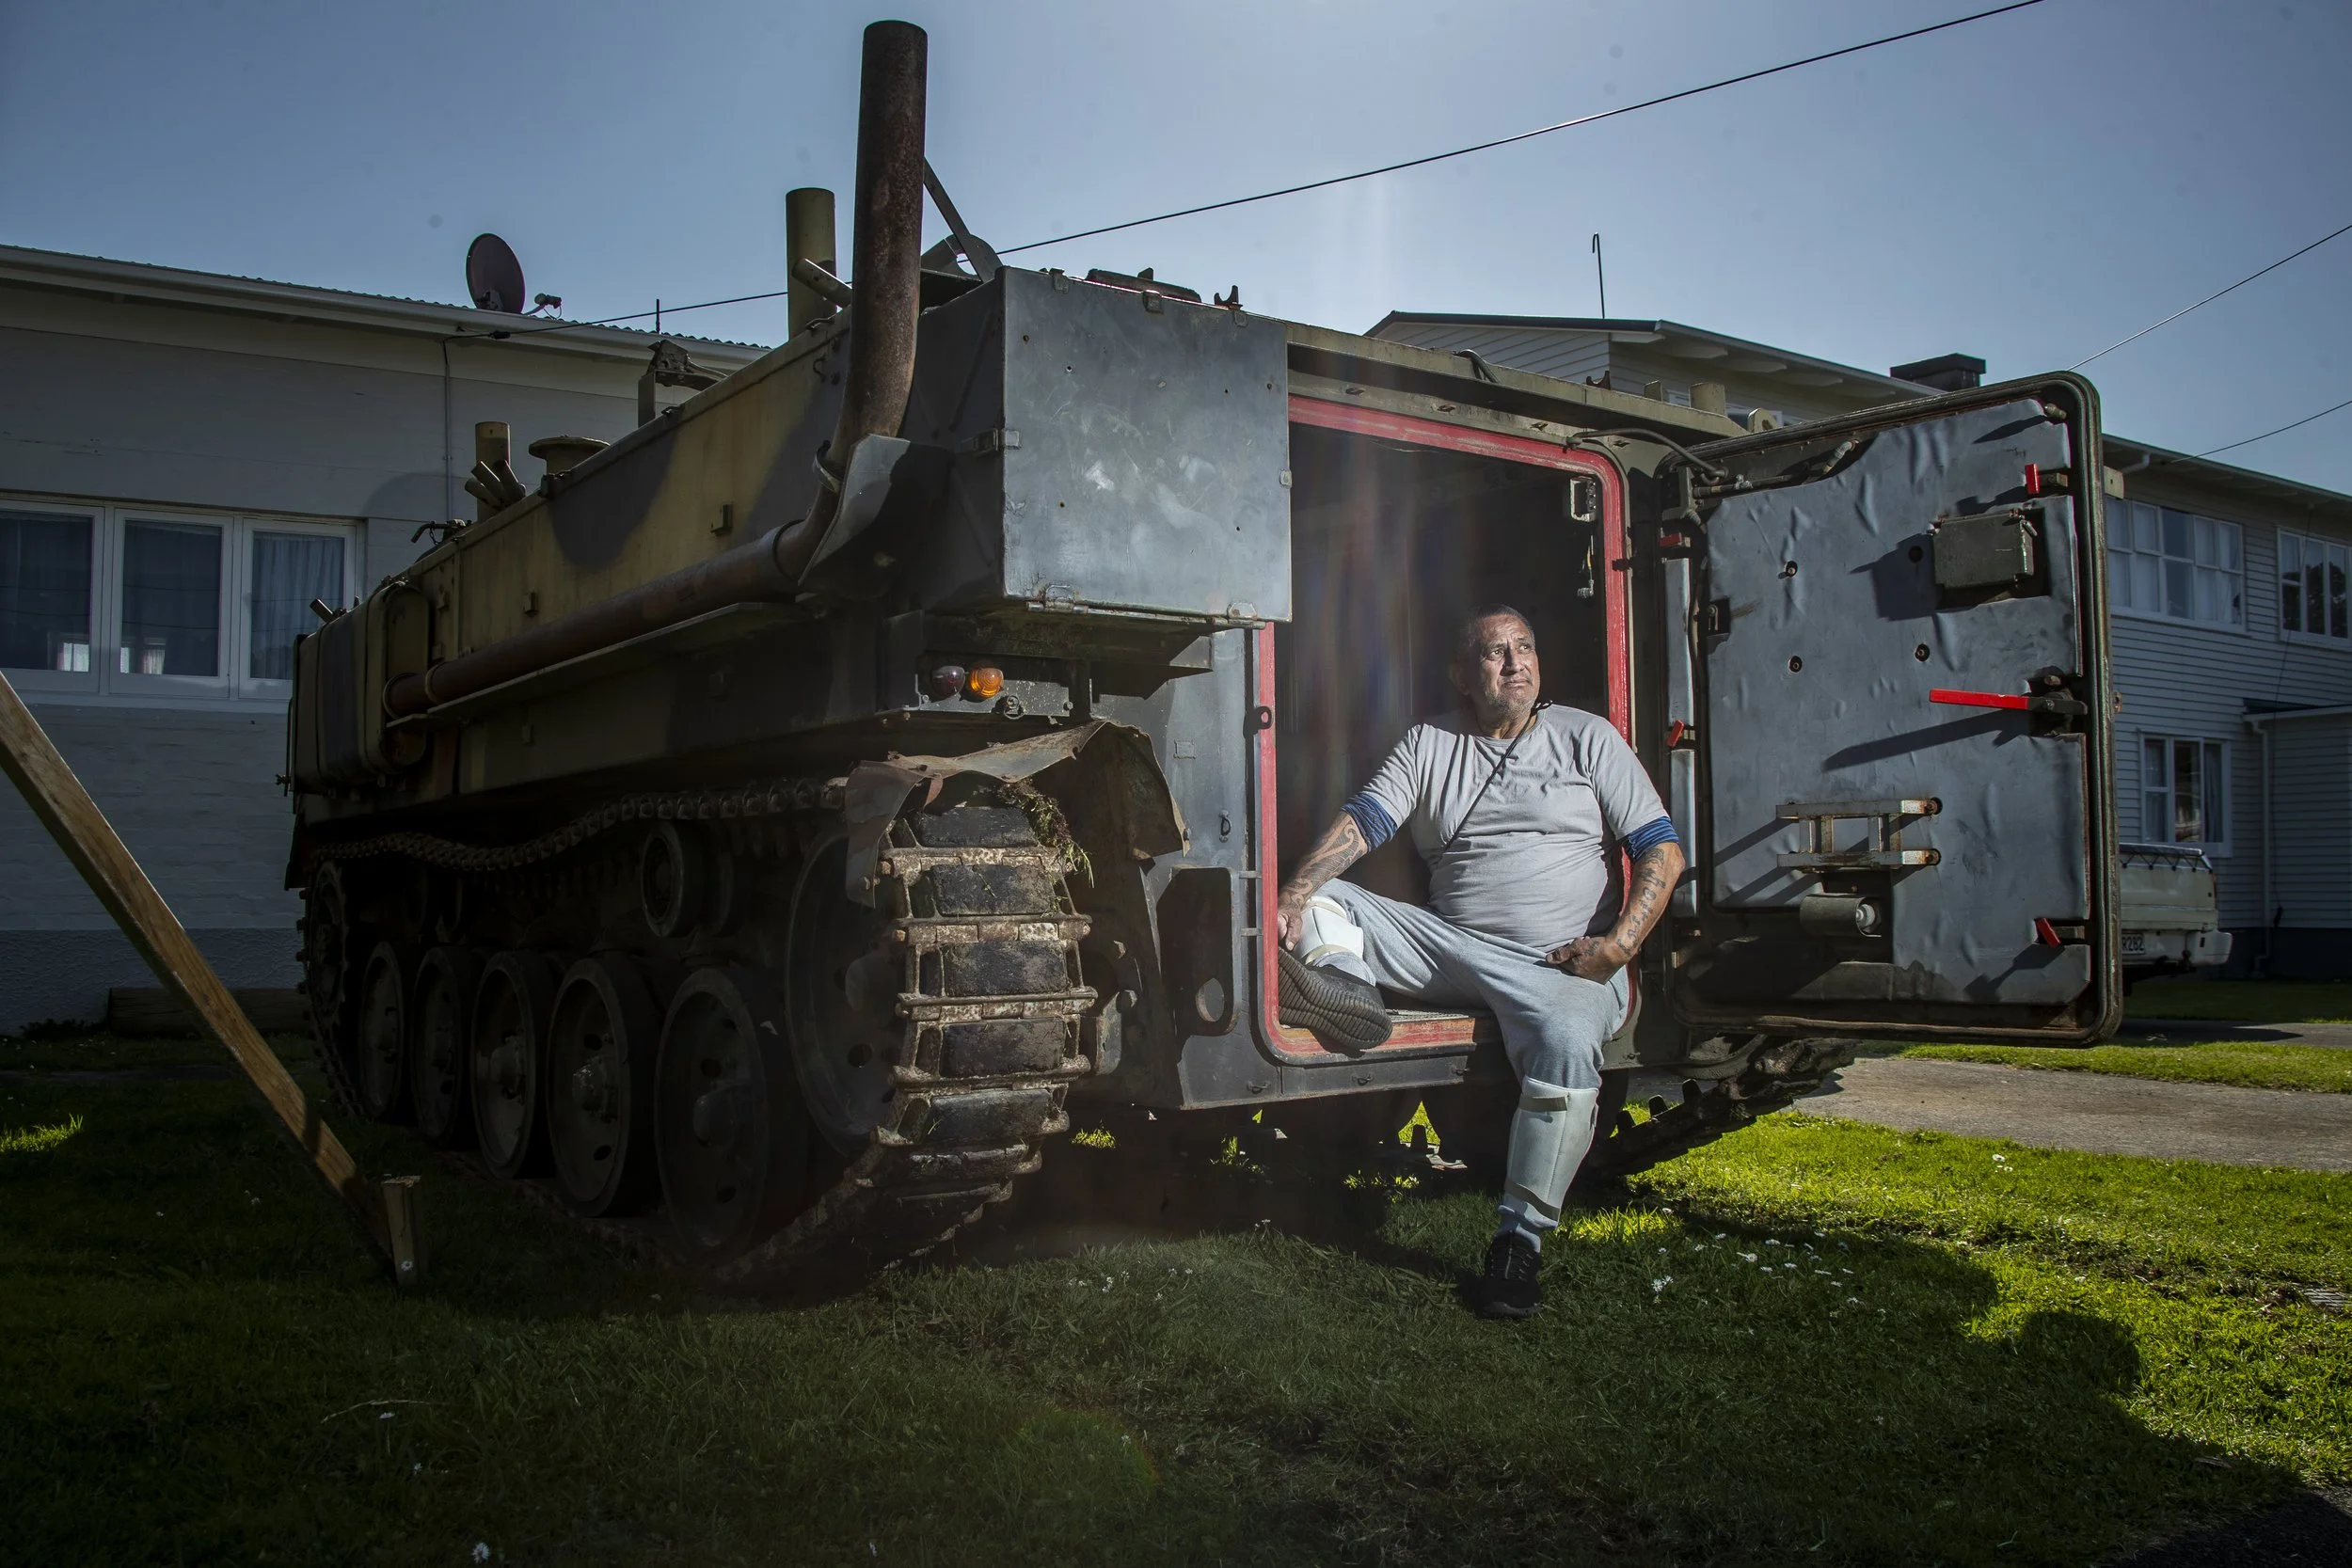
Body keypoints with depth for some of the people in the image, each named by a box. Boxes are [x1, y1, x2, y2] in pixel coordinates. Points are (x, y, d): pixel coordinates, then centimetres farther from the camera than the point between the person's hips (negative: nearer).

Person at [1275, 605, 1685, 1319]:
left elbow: (1662, 851, 6)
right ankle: (1343, 983, -45)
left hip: (1559, 962, -3)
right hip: (1449, 942, 3)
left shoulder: (1587, 737, 10)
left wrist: (1617, 944, -11)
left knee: (1566, 1044, -35)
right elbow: (1361, 821, 1)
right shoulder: (1429, 744, 15)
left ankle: (1519, 1238, -24)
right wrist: (1295, 892, -18)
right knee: (1321, 902, -12)